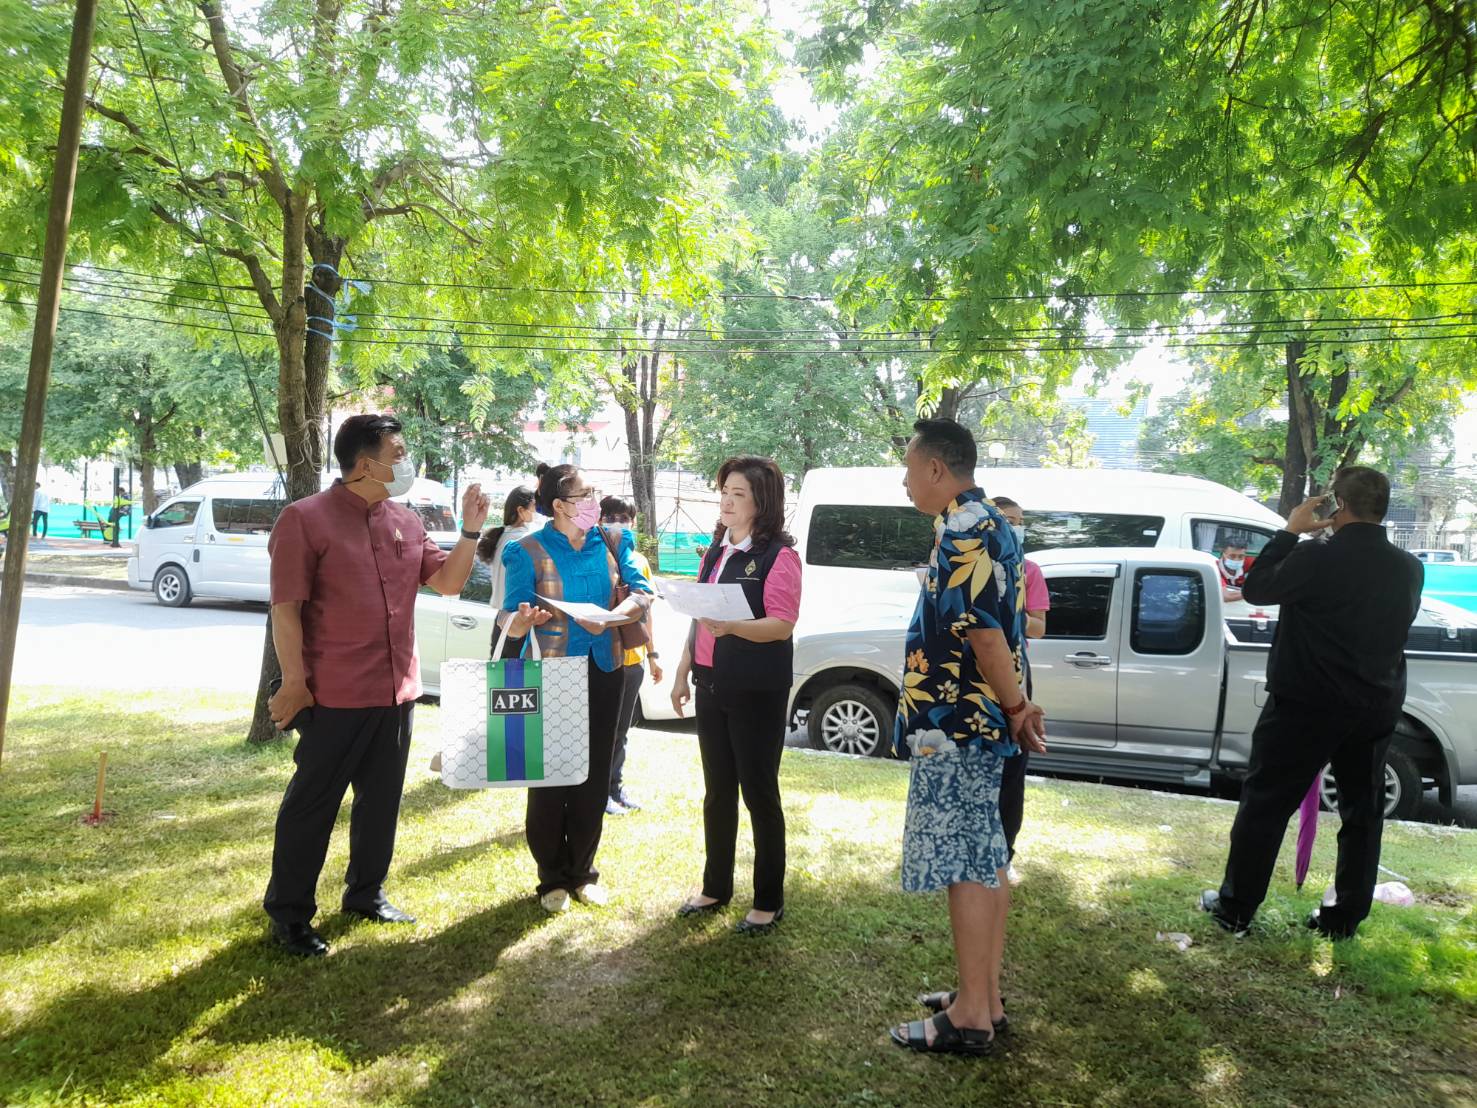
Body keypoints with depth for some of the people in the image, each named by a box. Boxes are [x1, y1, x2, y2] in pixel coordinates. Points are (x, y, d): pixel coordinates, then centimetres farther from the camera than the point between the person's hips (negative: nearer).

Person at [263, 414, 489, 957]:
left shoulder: (406, 522, 9)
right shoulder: (305, 518, -10)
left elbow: (449, 581, 10)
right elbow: (286, 608, -12)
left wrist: (471, 529, -3)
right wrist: (294, 683, -14)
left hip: (397, 692, 7)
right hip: (334, 696, -6)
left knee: (381, 799, 17)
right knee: (312, 805, 4)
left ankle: (366, 893, 33)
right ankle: (289, 913, 18)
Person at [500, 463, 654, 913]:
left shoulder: (613, 541, 2)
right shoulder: (529, 550, -9)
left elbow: (641, 592, -3)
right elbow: (511, 621, -11)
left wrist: (611, 617, -22)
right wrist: (523, 619, -35)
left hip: (604, 668, 4)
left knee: (595, 776, 11)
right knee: (549, 778, 1)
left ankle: (582, 872, 27)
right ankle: (553, 879, 18)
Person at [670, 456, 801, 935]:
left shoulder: (778, 555, -11)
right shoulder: (715, 552, 12)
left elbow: (782, 624, -21)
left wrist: (731, 626, -36)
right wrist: (683, 673, 15)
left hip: (757, 692, -7)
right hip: (712, 686, 7)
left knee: (759, 793, 2)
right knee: (717, 791, 16)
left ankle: (769, 902, 15)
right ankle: (715, 887, 31)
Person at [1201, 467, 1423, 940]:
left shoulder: (1316, 558, -20)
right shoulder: (1410, 568, 1)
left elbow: (1256, 588, -7)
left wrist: (1289, 532, 0)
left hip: (1306, 705, -5)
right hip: (1376, 707, 5)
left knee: (1265, 804, 5)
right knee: (1363, 811, 16)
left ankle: (1235, 908, 11)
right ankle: (1345, 917, 23)